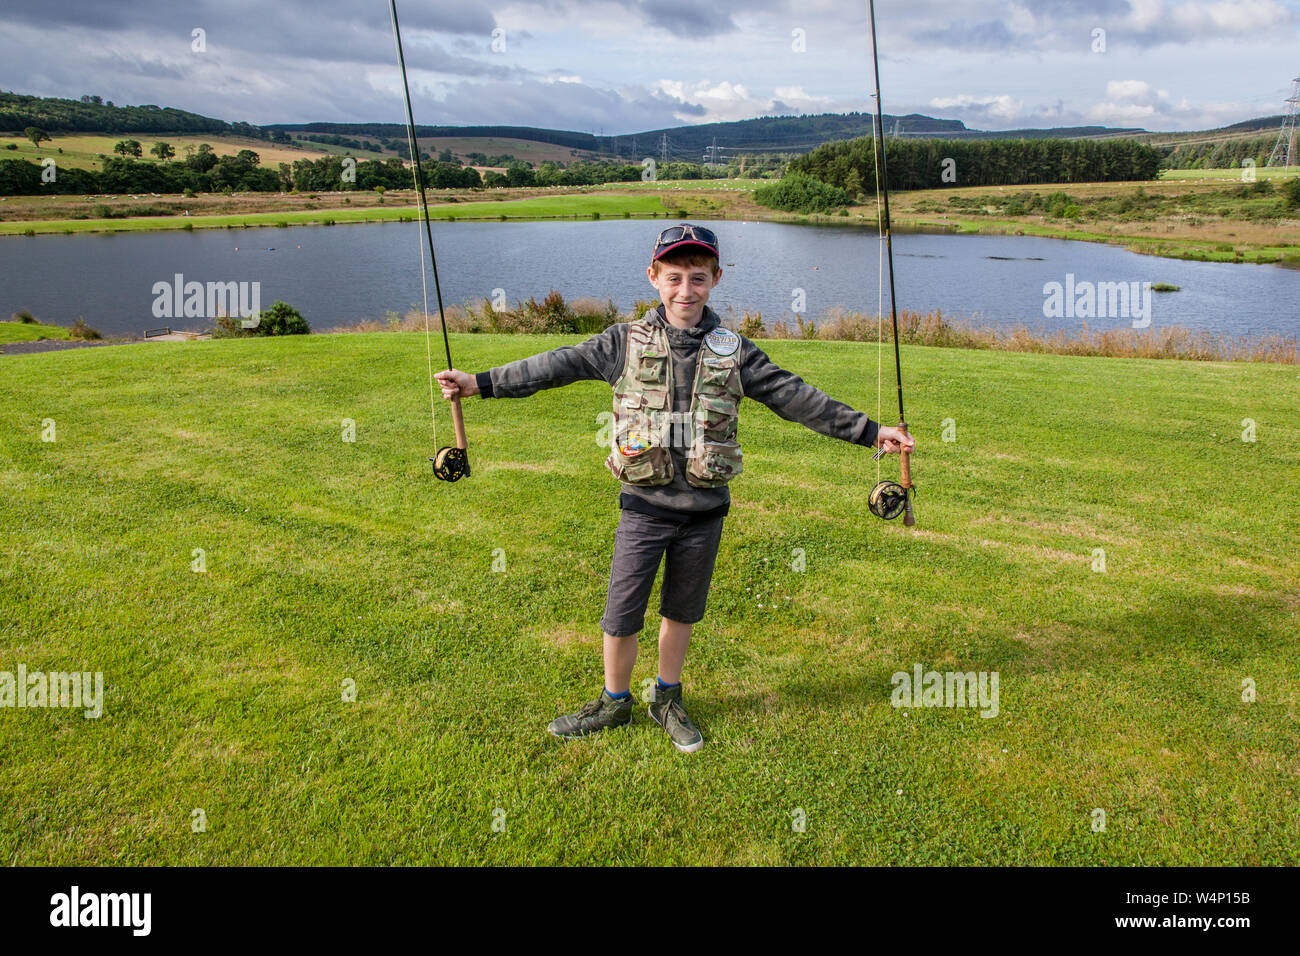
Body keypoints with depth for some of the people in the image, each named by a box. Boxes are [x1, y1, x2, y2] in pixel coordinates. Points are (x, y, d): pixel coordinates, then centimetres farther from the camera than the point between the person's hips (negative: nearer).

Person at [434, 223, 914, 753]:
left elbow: (795, 396, 3)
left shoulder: (733, 351, 1)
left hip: (704, 510, 1)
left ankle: (668, 699, 37)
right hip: (645, 506, -1)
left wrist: (869, 431, 3)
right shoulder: (626, 342, -2)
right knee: (621, 615, 5)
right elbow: (559, 365, -5)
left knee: (681, 611, 16)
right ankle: (614, 702, 29)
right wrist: (481, 382, -11)